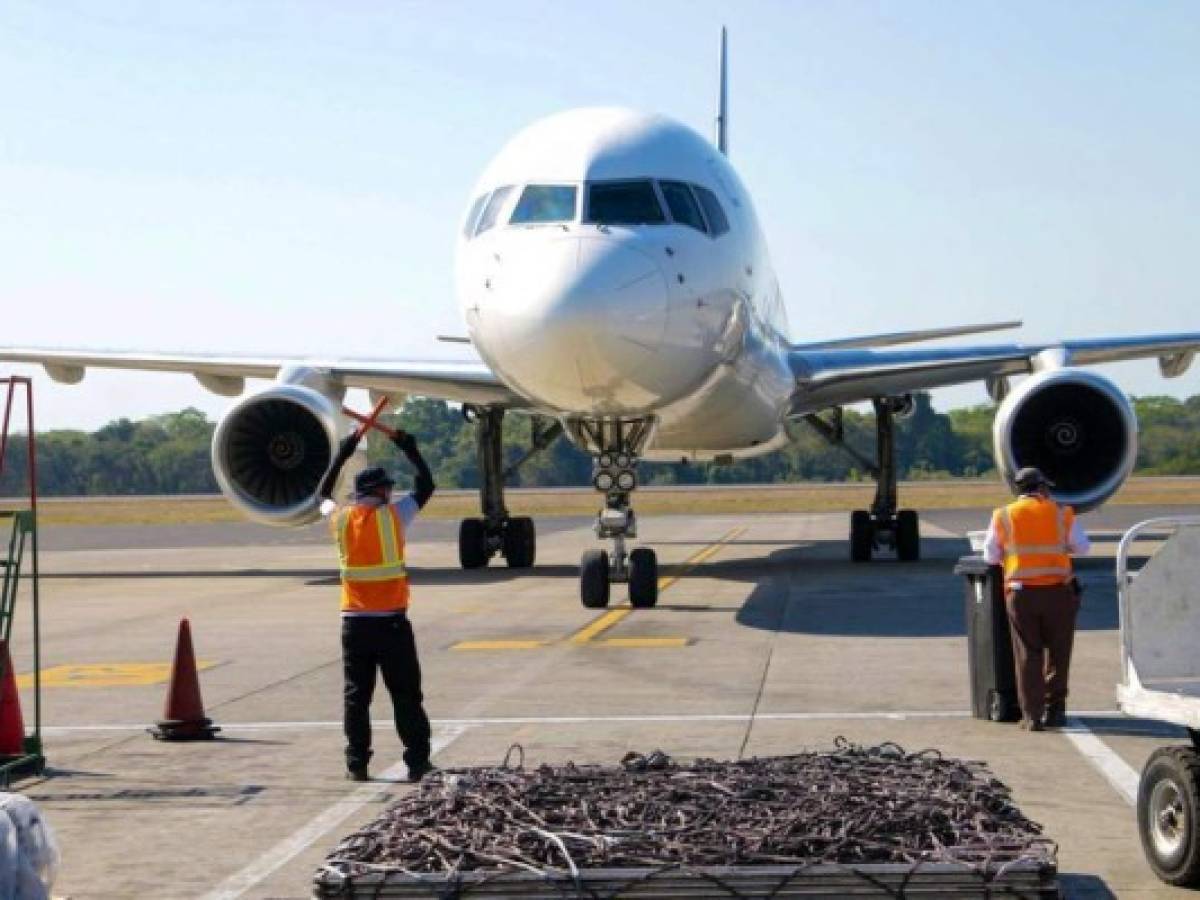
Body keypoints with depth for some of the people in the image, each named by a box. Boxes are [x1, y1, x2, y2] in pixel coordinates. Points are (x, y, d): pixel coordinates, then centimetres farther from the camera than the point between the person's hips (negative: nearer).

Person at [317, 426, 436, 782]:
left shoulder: (341, 518, 3)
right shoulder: (393, 515, -6)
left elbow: (323, 495, 25)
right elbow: (425, 486, 8)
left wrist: (342, 455, 31)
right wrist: (410, 450, 18)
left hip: (354, 622, 3)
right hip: (391, 622, -3)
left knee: (356, 696, 7)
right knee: (406, 695, 3)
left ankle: (357, 764, 6)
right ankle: (417, 762, 3)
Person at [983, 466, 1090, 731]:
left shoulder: (1003, 516, 3)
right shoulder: (1062, 514, 2)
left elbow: (991, 556, 4)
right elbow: (1082, 547, 8)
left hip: (1021, 593, 0)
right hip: (1057, 592, 0)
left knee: (1028, 654, 5)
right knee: (1057, 653, 13)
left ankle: (1032, 716, 2)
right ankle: (1054, 708, 14)